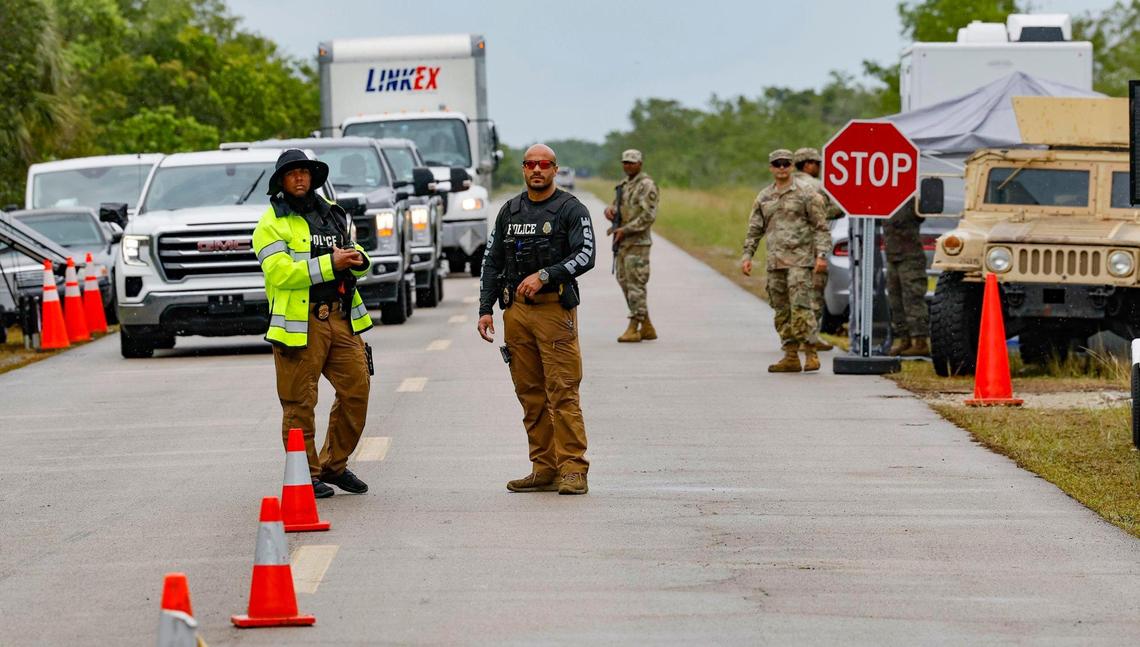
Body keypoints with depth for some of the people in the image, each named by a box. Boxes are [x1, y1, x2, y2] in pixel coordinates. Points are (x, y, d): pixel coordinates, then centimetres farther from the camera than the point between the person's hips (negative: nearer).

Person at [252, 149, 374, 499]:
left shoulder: (332, 214, 18)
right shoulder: (272, 224, -2)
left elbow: (353, 258, 24)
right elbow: (280, 273, -16)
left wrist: (358, 259, -1)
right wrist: (330, 264, -20)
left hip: (342, 319, 6)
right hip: (300, 323, -6)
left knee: (356, 391, 5)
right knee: (299, 403, -2)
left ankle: (334, 465, 19)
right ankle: (305, 474, 8)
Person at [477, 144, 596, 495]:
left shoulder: (571, 210, 0)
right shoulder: (509, 212, 15)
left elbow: (585, 256, -11)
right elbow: (492, 262, 17)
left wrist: (544, 275, -19)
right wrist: (485, 309, 7)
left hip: (555, 308, -5)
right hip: (516, 309, 5)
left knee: (562, 392, -10)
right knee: (530, 393, 5)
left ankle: (573, 470, -10)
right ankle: (544, 470, 10)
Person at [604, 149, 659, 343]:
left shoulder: (646, 185, -10)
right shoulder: (624, 185, 17)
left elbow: (648, 216, -17)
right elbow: (616, 205, 24)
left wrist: (624, 230, -19)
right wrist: (610, 209, -1)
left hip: (637, 243, -9)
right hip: (622, 242, 9)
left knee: (635, 284, -8)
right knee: (625, 283, 10)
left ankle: (633, 329, -7)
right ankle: (647, 327, 16)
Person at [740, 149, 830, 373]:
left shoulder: (806, 194, -1)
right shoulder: (763, 197, 13)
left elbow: (820, 227, -2)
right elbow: (754, 229, 17)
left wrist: (821, 255, -12)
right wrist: (747, 255, 7)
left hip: (799, 259, -5)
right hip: (775, 261, 5)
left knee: (800, 307, -14)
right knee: (782, 311, 5)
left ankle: (811, 353, -11)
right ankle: (791, 357, 9)